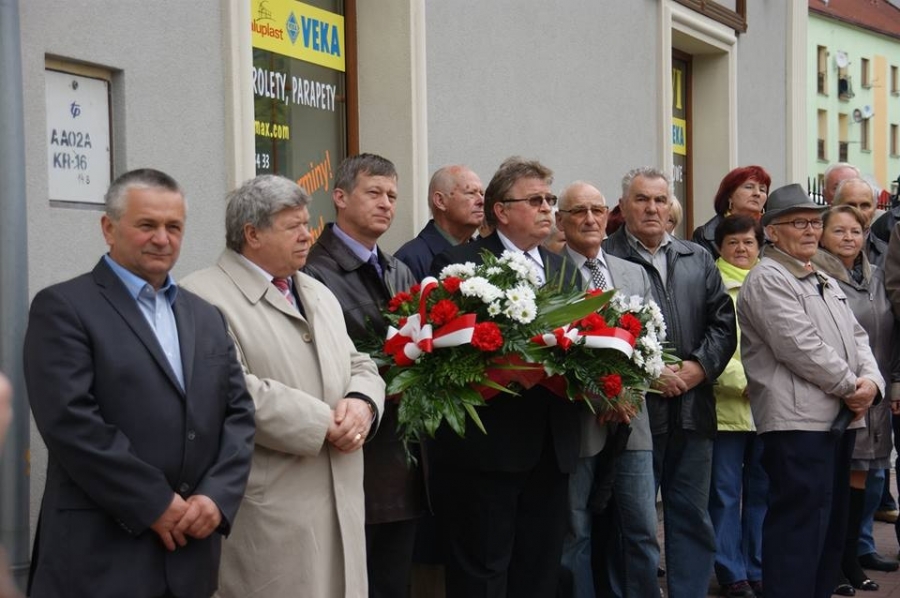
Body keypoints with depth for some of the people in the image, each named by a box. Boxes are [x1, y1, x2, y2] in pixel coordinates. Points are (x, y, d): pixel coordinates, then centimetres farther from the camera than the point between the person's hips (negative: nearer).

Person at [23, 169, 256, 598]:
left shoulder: (206, 317, 15)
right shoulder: (63, 307, -4)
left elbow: (238, 413, 10)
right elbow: (70, 421, -14)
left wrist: (217, 497, -6)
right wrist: (155, 504, -14)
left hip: (190, 550, 6)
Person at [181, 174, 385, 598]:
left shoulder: (319, 295, 19)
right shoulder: (205, 297, -10)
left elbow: (359, 367, 17)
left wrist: (360, 404, -7)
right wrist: (322, 424, -15)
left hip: (340, 502, 8)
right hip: (268, 509, -8)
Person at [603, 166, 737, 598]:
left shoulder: (698, 259, 15)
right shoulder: (605, 258, -4)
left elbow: (724, 322, 11)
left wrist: (699, 367, -5)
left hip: (693, 409, 5)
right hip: (635, 408, -5)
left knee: (693, 517, 11)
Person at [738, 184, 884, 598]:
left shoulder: (826, 283, 21)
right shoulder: (767, 279, -9)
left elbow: (857, 337, 17)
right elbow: (800, 347, -17)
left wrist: (871, 381, -3)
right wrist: (851, 385, -10)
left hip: (839, 420, 9)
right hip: (797, 422, -9)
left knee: (831, 525, 14)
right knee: (798, 529, -8)